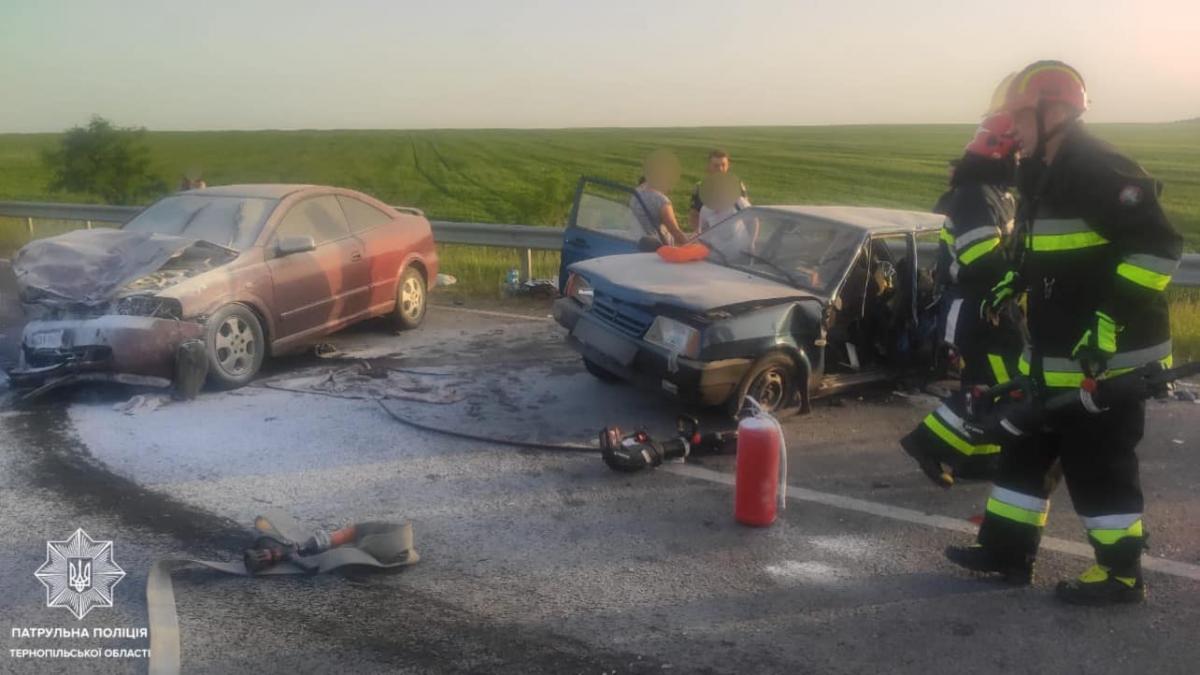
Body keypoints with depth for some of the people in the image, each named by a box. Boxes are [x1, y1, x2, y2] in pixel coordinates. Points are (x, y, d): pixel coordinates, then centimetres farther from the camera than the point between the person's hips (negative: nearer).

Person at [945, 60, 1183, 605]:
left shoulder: (1098, 172, -19)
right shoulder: (1043, 174, 13)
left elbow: (1159, 245, -24)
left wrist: (1112, 316, -28)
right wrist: (1012, 284, 19)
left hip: (1106, 354, -10)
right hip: (1054, 353, 10)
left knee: (1097, 463, 0)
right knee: (1026, 445, 15)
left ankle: (1121, 574, 15)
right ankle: (1006, 550, 26)